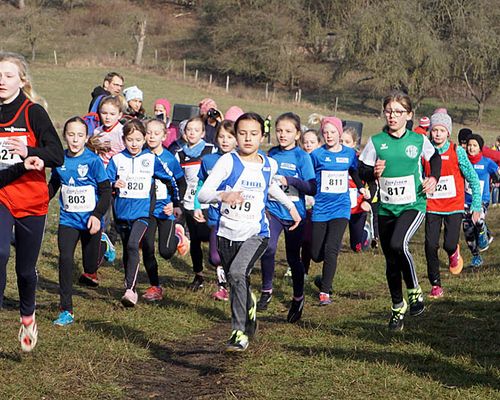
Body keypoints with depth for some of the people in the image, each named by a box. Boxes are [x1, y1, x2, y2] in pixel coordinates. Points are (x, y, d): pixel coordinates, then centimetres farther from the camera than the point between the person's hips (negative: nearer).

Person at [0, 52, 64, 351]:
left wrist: (28, 152, -30)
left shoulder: (34, 113, -8)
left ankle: (28, 317, 38)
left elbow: (58, 156, -14)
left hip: (31, 200, -1)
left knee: (25, 268, 11)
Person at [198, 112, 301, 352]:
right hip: (228, 233, 1)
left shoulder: (269, 165, 2)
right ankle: (250, 307, 49)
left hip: (256, 234, -1)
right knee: (236, 284, 15)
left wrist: (291, 206, 31)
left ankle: (240, 331, -16)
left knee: (237, 273, -26)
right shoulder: (228, 161, -9)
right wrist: (222, 195, -38)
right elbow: (202, 194, -19)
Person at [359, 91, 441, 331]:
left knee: (398, 244, -28)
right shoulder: (376, 142, 0)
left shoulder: (419, 140, 0)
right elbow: (363, 171, 4)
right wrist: (374, 172, -18)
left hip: (413, 205, -3)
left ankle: (415, 291, -7)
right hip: (386, 208, 3)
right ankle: (398, 306, 29)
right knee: (391, 261, 9)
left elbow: (435, 158, 19)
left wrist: (433, 178, 2)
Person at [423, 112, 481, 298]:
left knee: (449, 244, -13)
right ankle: (435, 285, 11)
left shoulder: (457, 151, -6)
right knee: (431, 245, -7)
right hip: (432, 207, 2)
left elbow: (473, 179, -1)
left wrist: (476, 206, -3)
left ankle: (453, 252, 26)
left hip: (454, 206, -1)